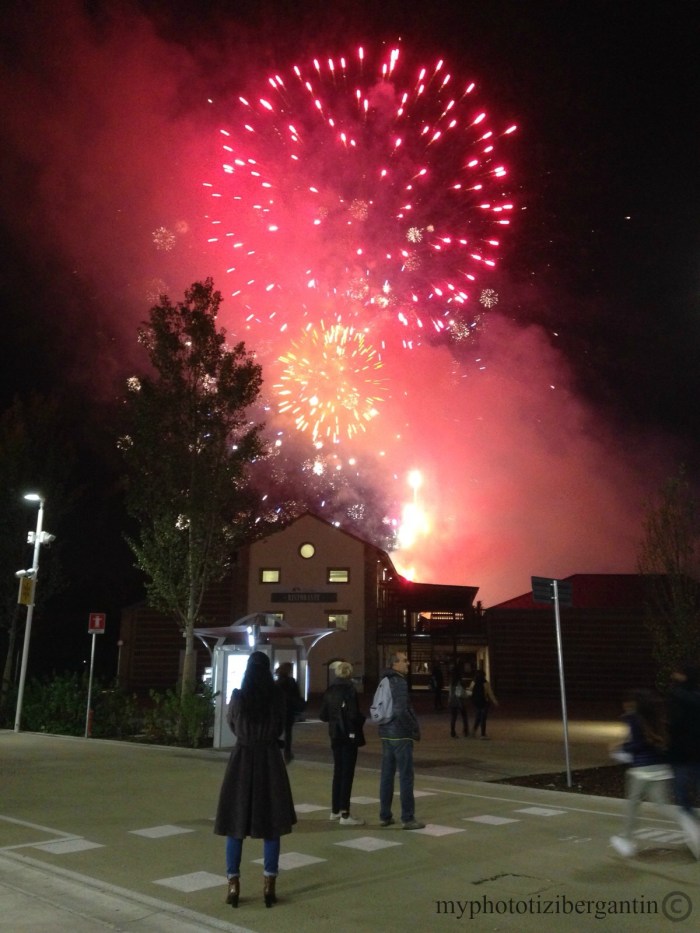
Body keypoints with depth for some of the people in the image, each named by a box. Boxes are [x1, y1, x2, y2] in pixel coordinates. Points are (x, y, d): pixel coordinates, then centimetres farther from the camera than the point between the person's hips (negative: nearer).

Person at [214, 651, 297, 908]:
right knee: (271, 823, 9)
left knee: (236, 823, 10)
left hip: (242, 758, 0)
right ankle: (269, 885, 11)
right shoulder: (277, 696, -6)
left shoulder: (238, 696, -7)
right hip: (270, 759, 1)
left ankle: (233, 884, 12)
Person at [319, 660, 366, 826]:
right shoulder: (349, 690, -15)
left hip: (335, 736, 7)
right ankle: (344, 815, 0)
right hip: (349, 736, -7)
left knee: (338, 771, 17)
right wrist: (362, 719, -2)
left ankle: (335, 810, 25)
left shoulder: (330, 691, 4)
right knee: (347, 773, -1)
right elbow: (354, 714, -22)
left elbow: (322, 716, 5)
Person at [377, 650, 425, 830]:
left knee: (387, 775, 12)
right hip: (401, 735, -8)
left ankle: (385, 816, 19)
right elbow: (401, 711, -24)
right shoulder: (400, 682, -16)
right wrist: (415, 729, -14)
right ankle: (408, 818, 4)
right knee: (406, 777, 0)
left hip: (386, 734, 8)